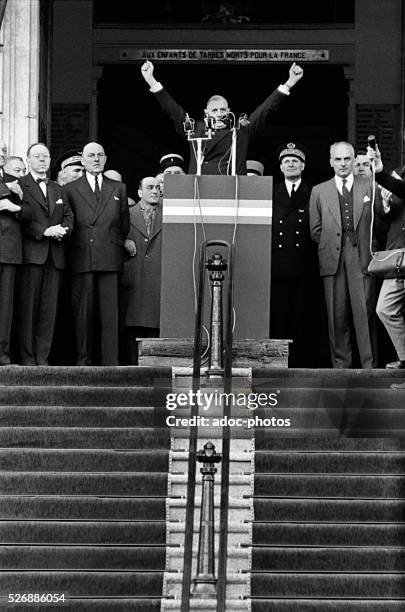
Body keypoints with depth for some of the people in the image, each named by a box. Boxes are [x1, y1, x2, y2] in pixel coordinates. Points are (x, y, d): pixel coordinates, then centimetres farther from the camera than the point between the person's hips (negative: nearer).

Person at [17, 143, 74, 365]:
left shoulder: (57, 189, 23)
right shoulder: (20, 185, 4)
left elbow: (68, 215, 15)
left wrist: (63, 230, -6)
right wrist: (44, 231, -15)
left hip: (55, 255, 5)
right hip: (31, 252, -5)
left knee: (49, 307, 0)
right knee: (28, 306, -4)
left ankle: (42, 356, 2)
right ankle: (27, 357, -2)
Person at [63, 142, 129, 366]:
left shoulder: (118, 188, 17)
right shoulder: (70, 189, 12)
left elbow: (124, 224, 19)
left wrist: (117, 244, 12)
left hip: (110, 258, 1)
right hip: (81, 259, -1)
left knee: (110, 311, -4)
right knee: (82, 311, -1)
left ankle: (110, 362, -3)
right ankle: (83, 360, 4)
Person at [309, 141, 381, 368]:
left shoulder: (370, 187, 10)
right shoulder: (319, 192, 14)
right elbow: (316, 230, 14)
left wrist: (371, 248, 0)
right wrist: (331, 245, 3)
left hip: (363, 258, -1)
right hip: (333, 260, 1)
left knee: (366, 313, -6)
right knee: (337, 316, 0)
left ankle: (370, 365, -4)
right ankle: (340, 365, 6)